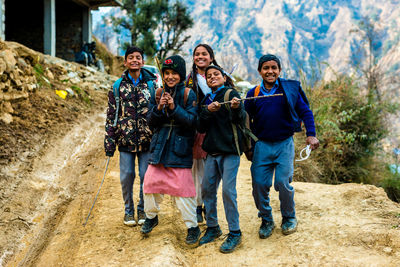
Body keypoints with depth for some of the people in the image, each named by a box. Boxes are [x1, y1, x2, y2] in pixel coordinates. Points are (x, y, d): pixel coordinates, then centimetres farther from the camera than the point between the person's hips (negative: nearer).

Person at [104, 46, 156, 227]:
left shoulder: (152, 83, 3)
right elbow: (111, 115, 5)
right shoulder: (118, 86, 5)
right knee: (126, 176, 5)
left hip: (147, 139, 0)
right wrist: (109, 143, 0)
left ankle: (143, 210, 23)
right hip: (125, 139, 1)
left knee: (146, 176, 4)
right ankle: (128, 210, 23)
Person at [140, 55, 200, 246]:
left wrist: (174, 108, -25)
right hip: (159, 147, 5)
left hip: (180, 149, -4)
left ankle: (192, 227, 10)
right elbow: (151, 122, 6)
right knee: (151, 182, 7)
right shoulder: (158, 94, 9)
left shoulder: (189, 95, -4)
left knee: (182, 188, -6)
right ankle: (151, 217, 32)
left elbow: (191, 121, -12)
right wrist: (158, 108, -14)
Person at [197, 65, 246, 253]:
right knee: (207, 189, 8)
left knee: (228, 190, -10)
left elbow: (239, 119, -15)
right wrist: (207, 111, -13)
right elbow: (200, 128, 5)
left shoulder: (231, 93, -2)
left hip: (230, 150, -6)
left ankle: (235, 233, 0)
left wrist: (236, 108, -37)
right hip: (213, 150, 6)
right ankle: (212, 228, 24)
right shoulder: (207, 100, 13)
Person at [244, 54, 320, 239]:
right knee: (259, 184, -3)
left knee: (282, 182, -10)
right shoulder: (253, 94, 6)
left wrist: (311, 134, -11)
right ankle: (266, 220, 19)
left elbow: (305, 112, 2)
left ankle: (289, 218, 16)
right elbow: (246, 120, 11)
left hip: (284, 144, -2)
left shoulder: (289, 89, 0)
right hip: (262, 145, 2)